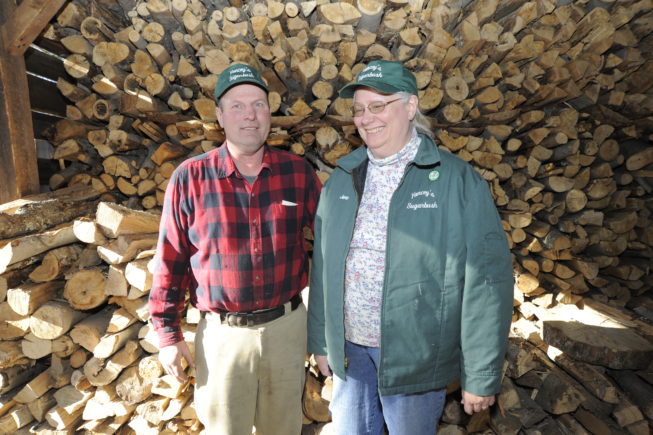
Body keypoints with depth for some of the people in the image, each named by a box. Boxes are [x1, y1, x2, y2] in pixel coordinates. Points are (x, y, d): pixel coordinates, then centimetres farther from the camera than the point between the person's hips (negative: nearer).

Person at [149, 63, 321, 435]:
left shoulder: (298, 172, -4)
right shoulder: (190, 178, -9)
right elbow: (172, 260, -3)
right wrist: (168, 332, -1)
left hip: (288, 325, 2)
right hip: (223, 333, -1)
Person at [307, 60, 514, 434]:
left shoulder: (458, 181, -12)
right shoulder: (342, 178, 1)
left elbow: (488, 281, -13)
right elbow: (323, 266, 4)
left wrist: (482, 376, -10)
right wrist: (321, 342, 7)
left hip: (415, 356, -3)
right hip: (350, 350, 4)